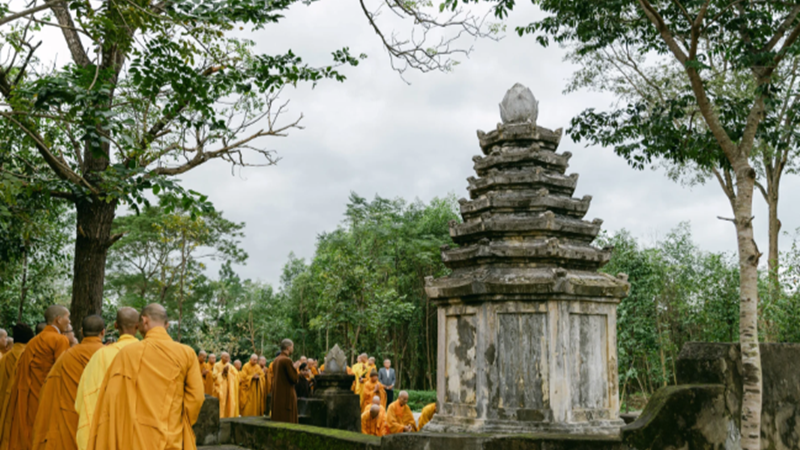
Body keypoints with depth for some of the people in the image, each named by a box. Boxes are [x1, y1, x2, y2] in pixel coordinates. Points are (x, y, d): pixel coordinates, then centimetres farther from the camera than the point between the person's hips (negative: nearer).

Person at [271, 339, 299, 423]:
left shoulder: (276, 360, 10)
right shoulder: (287, 360, -16)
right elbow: (295, 378, -17)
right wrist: (295, 368, 1)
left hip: (276, 395, 9)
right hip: (287, 395, -9)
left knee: (278, 420, 12)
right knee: (287, 420, -6)